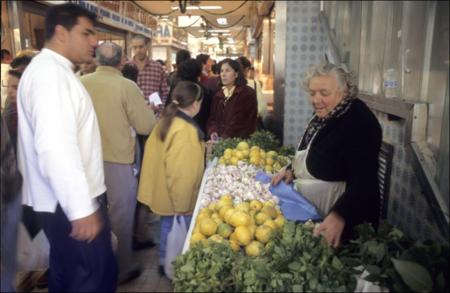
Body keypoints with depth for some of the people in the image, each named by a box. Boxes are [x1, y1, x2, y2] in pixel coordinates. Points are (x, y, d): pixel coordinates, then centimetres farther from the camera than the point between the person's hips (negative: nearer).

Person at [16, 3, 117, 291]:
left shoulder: (53, 70, 15)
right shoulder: (50, 73, -18)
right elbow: (55, 149, -28)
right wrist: (82, 209, -26)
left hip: (63, 200, 10)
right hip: (69, 203, -10)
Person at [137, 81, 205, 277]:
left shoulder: (167, 121, 1)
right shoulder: (186, 130, -25)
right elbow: (181, 172, -25)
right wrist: (181, 204, -19)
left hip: (164, 192, 9)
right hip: (177, 197, -9)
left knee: (168, 226, 22)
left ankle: (165, 261, 37)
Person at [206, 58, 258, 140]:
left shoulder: (248, 94, -4)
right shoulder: (218, 95, 15)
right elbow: (212, 118, 15)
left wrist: (225, 137, -13)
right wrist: (212, 132, -6)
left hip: (239, 140, -4)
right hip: (219, 140, 4)